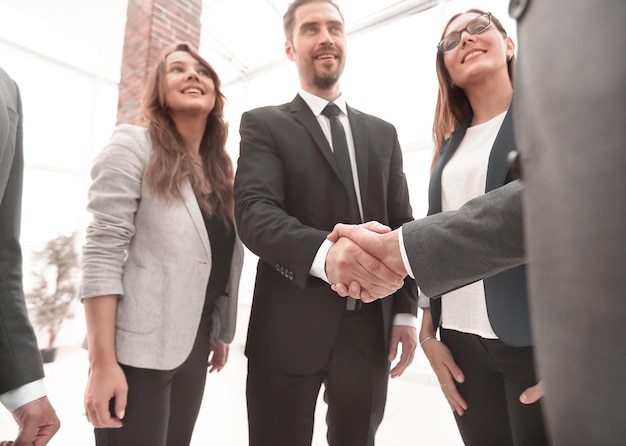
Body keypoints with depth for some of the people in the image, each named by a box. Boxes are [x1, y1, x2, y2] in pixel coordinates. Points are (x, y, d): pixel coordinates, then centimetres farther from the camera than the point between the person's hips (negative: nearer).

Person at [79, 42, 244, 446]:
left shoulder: (222, 169, 9)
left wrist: (219, 332, 14)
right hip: (137, 345, -5)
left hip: (194, 343, 6)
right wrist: (102, 362, -18)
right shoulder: (134, 145, -7)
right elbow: (102, 253, -14)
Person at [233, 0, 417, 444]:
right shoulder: (264, 124, 2)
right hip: (290, 327, -3)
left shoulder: (382, 132, 14)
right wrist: (324, 253, -33)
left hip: (370, 328, 4)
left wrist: (406, 310, 3)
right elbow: (254, 212, -14)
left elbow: (402, 224, 10)